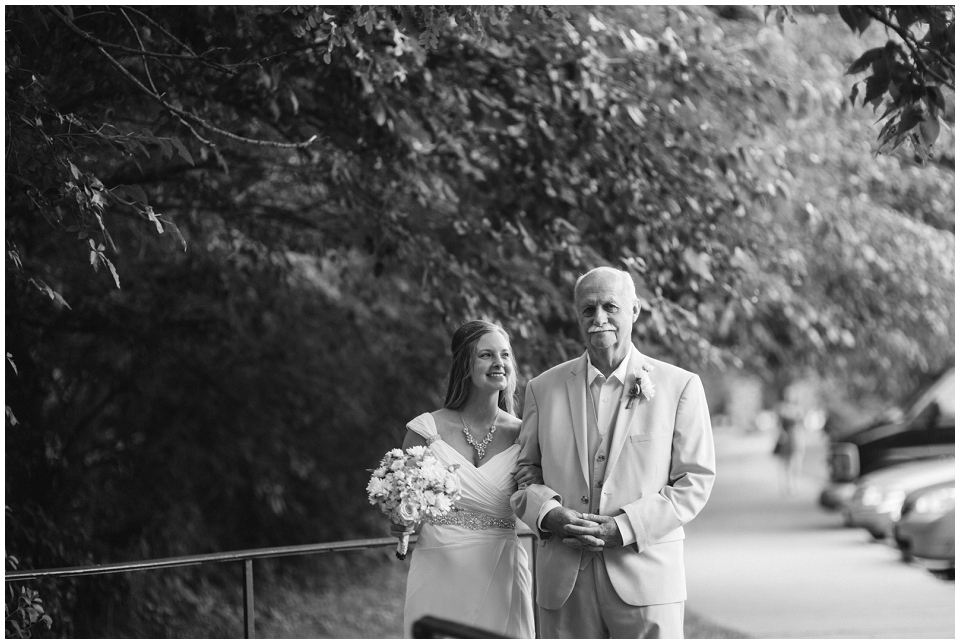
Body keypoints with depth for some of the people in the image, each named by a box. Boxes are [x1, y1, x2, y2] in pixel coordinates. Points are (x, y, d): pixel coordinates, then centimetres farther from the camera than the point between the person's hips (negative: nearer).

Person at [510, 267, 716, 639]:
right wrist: (549, 515, -8)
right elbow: (524, 471, 14)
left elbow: (696, 480, 0)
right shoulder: (543, 388, 11)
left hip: (646, 580, -2)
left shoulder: (680, 387, 3)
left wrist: (624, 528, -11)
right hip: (563, 584, 2)